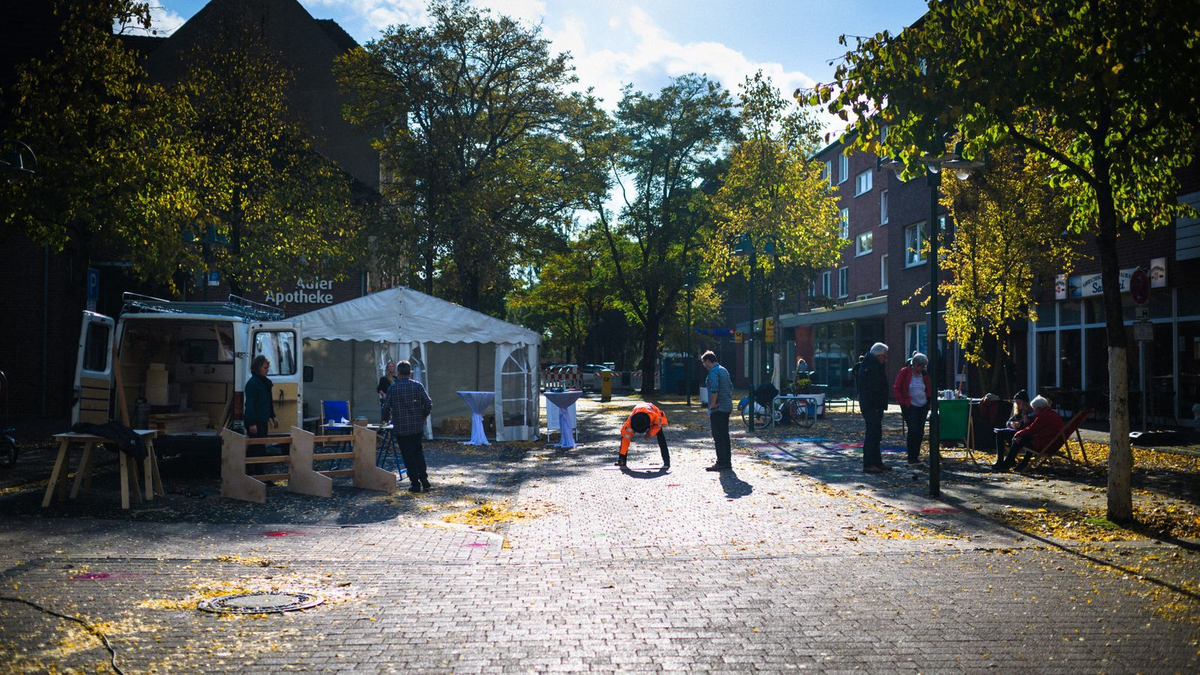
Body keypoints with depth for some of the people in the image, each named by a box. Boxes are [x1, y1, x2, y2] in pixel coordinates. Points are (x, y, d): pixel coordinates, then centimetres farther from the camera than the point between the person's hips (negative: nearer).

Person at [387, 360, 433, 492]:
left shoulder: (392, 388, -7)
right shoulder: (418, 386, -1)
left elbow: (387, 407, -4)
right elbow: (428, 404, -5)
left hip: (400, 428, -2)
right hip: (417, 427, 3)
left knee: (408, 456, 4)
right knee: (418, 453, 18)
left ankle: (416, 484, 4)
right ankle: (424, 479, 7)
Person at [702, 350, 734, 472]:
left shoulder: (713, 372, -13)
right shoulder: (724, 370, 17)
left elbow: (714, 389, -23)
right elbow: (731, 388, 20)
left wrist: (712, 405, -16)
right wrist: (729, 400, 16)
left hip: (718, 408, -9)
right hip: (727, 407, 9)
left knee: (718, 437, -6)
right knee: (725, 436, 12)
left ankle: (722, 463, -6)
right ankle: (727, 463, 16)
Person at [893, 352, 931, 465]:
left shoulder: (924, 374, 7)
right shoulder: (904, 372, -7)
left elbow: (929, 389, 20)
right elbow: (896, 388, -3)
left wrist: (928, 402, 10)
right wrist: (902, 402, -8)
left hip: (923, 406, 5)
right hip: (909, 407, -5)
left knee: (920, 432, 5)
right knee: (913, 430, -12)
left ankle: (916, 455, 18)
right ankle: (912, 458, -5)